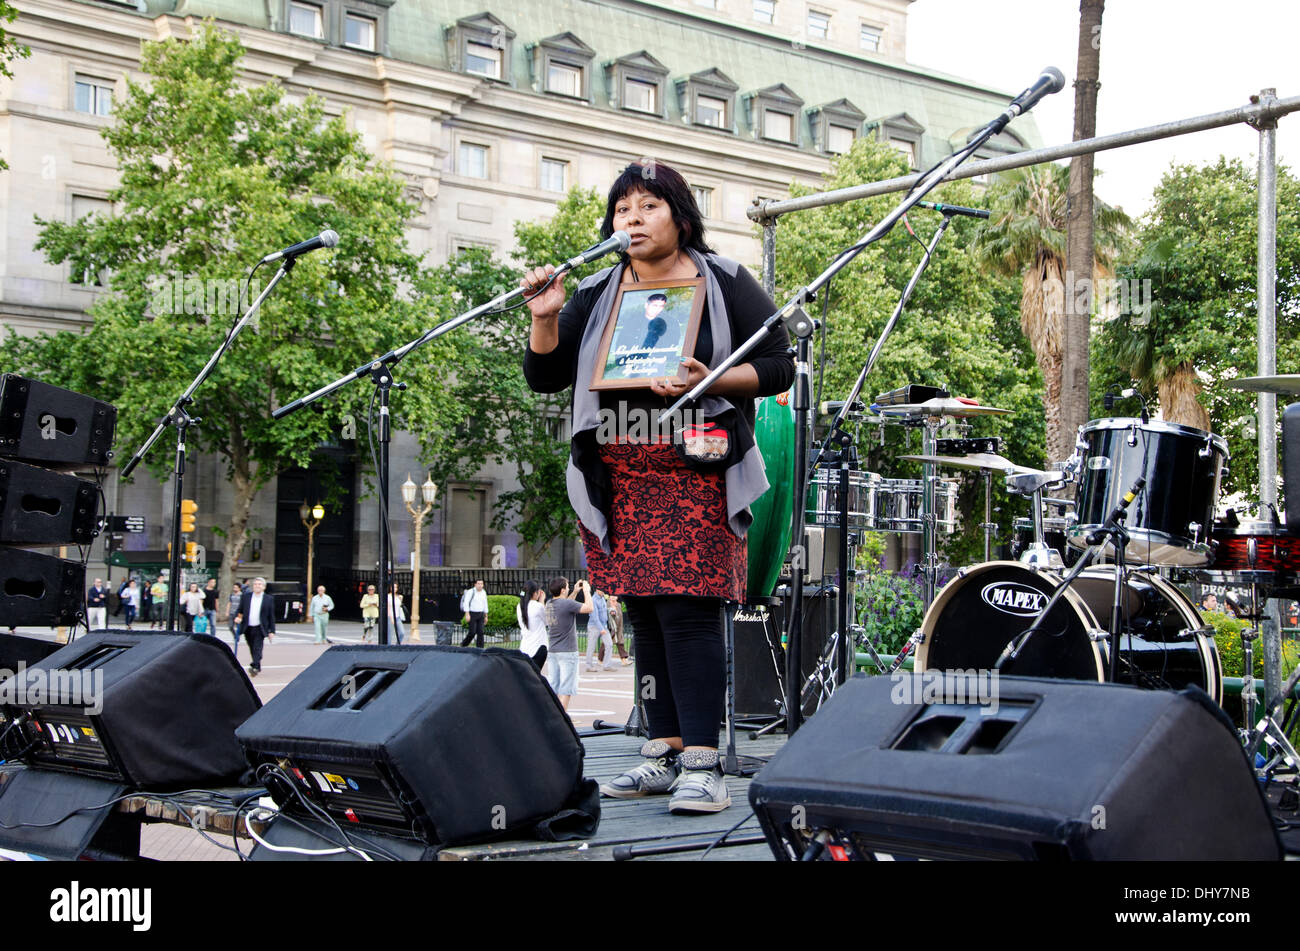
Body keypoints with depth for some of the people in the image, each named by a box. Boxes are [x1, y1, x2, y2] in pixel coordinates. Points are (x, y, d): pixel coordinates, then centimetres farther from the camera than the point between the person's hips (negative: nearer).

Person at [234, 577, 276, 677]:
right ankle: (257, 667, 25)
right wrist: (237, 617, -9)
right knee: (252, 649, 11)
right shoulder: (245, 596, 7)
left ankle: (255, 667, -24)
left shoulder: (269, 599, 1)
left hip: (259, 629, -3)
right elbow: (240, 610, 13)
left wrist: (272, 631, 0)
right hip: (248, 628, 3)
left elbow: (271, 616, 2)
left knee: (257, 648, -14)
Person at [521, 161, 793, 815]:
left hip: (695, 472, -4)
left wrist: (708, 380, -15)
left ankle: (701, 762, -11)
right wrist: (546, 318, -7)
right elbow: (545, 378, 11)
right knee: (644, 612, 6)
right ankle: (664, 752, 14)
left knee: (687, 608, -13)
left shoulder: (726, 284, 4)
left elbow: (777, 368, 1)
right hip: (618, 476, 5)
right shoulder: (595, 294, 14)